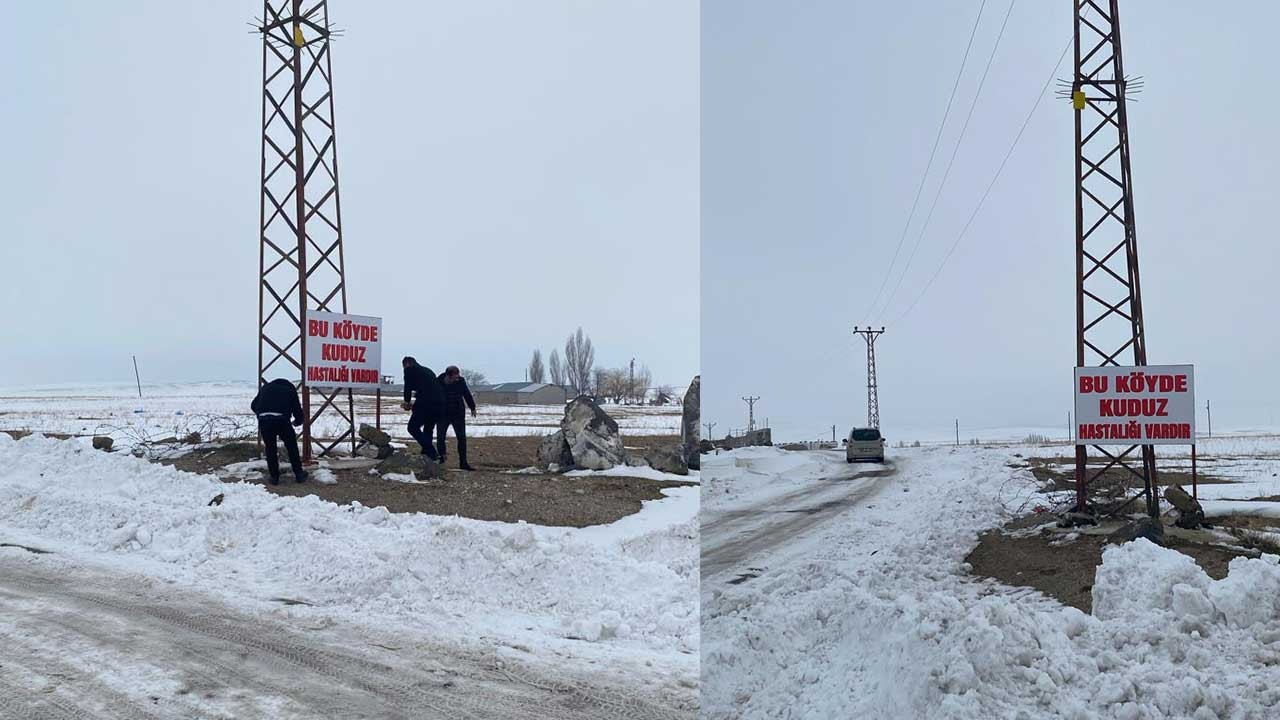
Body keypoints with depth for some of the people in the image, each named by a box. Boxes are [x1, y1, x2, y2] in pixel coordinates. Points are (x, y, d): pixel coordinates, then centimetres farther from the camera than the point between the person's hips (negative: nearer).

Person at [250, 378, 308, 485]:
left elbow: (253, 405, 29)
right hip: (281, 419, -2)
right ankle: (299, 474, 21)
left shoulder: (265, 388, 28)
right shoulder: (290, 390, 22)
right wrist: (297, 421, 42)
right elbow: (298, 411, 20)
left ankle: (274, 477, 18)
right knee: (291, 447, 15)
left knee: (270, 448, 15)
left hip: (264, 419, 2)